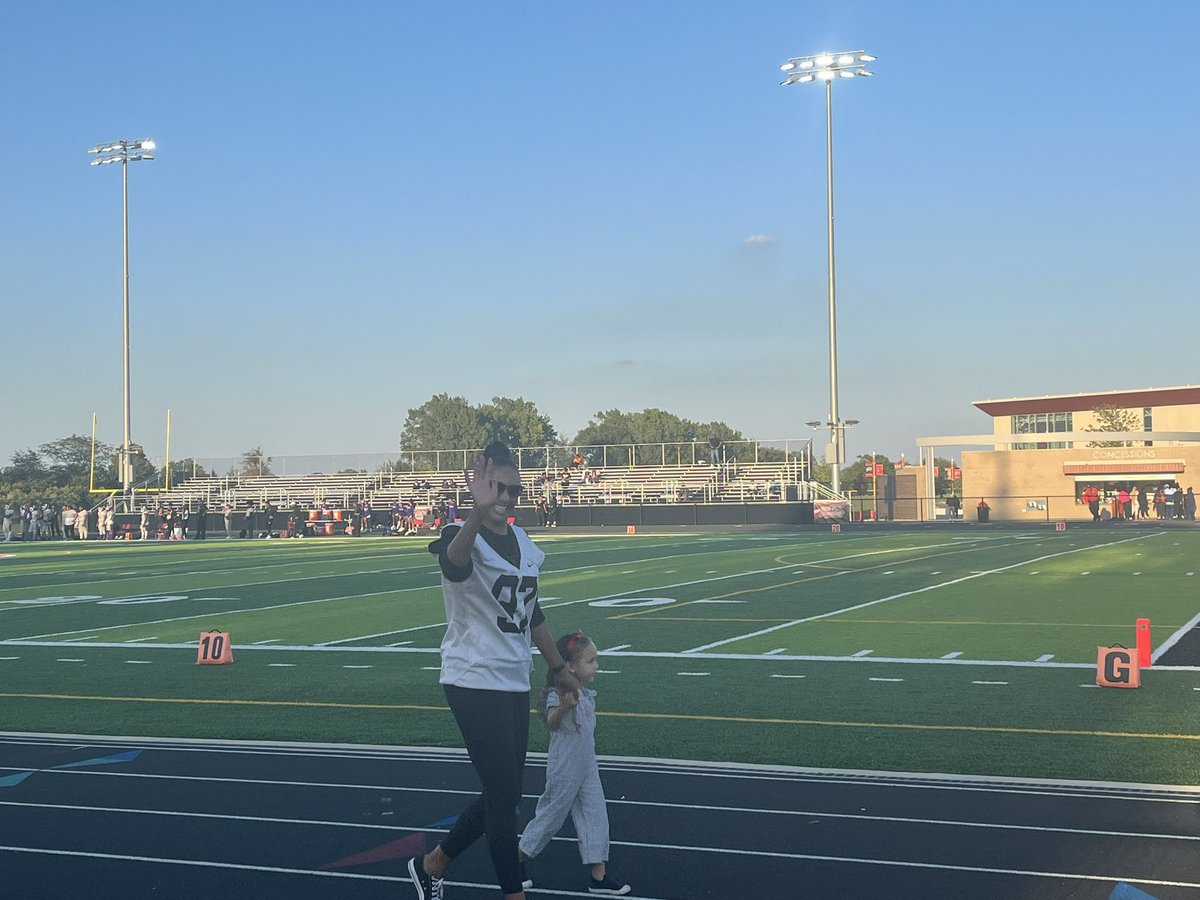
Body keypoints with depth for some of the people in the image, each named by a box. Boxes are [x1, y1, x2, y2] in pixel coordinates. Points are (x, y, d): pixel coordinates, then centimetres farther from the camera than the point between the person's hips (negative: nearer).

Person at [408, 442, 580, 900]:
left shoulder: (522, 542, 9)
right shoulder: (464, 537, -15)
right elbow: (453, 562, -43)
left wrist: (558, 668, 25)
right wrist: (479, 512, -61)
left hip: (514, 685, 8)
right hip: (475, 685, -8)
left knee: (501, 794, 13)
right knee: (505, 795, -6)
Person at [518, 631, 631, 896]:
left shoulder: (587, 696, 6)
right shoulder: (558, 695, -21)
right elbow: (552, 723, -40)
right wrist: (564, 707, -59)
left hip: (588, 771, 8)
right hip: (564, 772, -7)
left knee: (596, 817, 3)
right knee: (551, 816, 6)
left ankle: (599, 876, 7)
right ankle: (517, 860, 25)